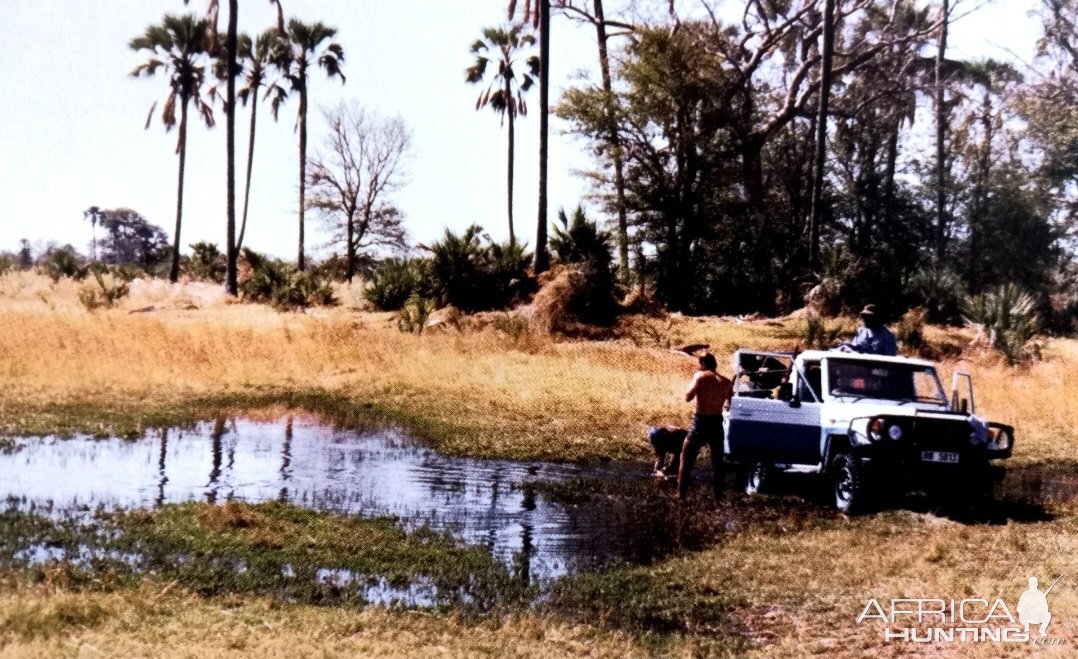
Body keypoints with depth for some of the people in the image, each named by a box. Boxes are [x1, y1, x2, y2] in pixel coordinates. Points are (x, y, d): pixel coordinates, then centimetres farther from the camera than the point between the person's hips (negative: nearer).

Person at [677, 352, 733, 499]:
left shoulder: (700, 376, -8)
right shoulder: (726, 382, 6)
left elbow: (688, 397, -11)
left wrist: (694, 381, 2)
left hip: (700, 422, -4)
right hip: (717, 423, 4)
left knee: (686, 458, 6)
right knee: (718, 461, 17)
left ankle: (681, 494, 2)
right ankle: (719, 495, 17)